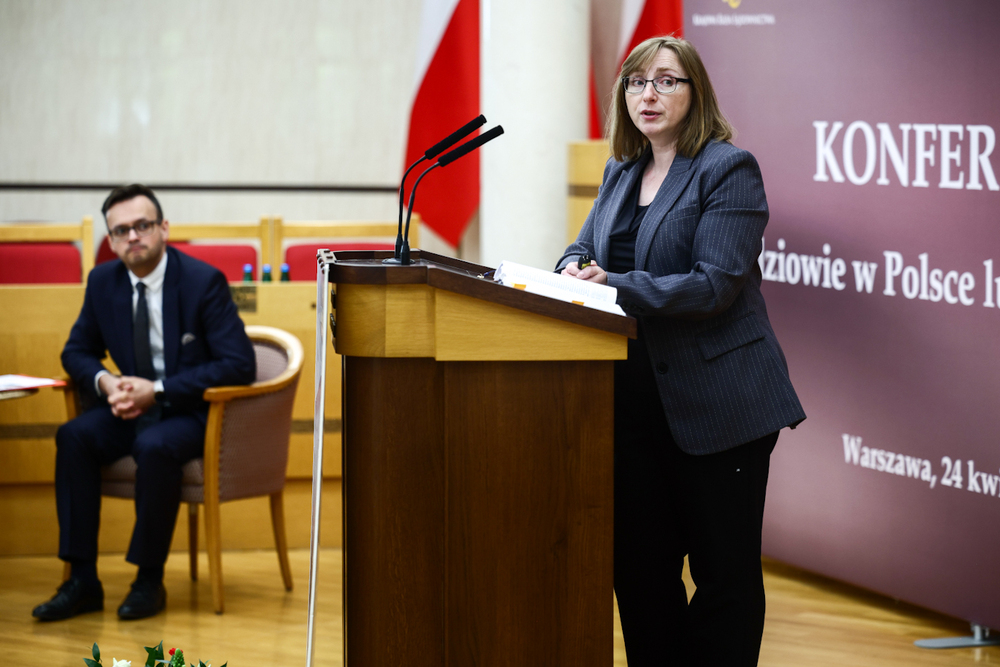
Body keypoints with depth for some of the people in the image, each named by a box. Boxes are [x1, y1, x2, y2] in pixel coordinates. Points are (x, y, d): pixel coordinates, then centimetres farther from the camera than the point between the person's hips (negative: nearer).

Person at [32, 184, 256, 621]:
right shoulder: (103, 281, 3)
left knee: (155, 446, -36)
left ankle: (150, 580, -20)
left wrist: (158, 390, -23)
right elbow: (77, 352, 14)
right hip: (135, 406, 5)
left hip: (195, 411, -5)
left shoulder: (203, 281, -13)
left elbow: (240, 365, -18)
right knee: (73, 436, -23)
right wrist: (104, 382, -11)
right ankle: (82, 581, -20)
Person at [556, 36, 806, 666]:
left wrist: (615, 286, -24)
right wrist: (575, 269, -7)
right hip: (635, 399, 7)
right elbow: (585, 248, 18)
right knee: (640, 566, 11)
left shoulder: (729, 168, -9)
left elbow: (715, 284, -18)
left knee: (724, 572, 1)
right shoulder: (621, 173, 15)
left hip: (717, 402, -7)